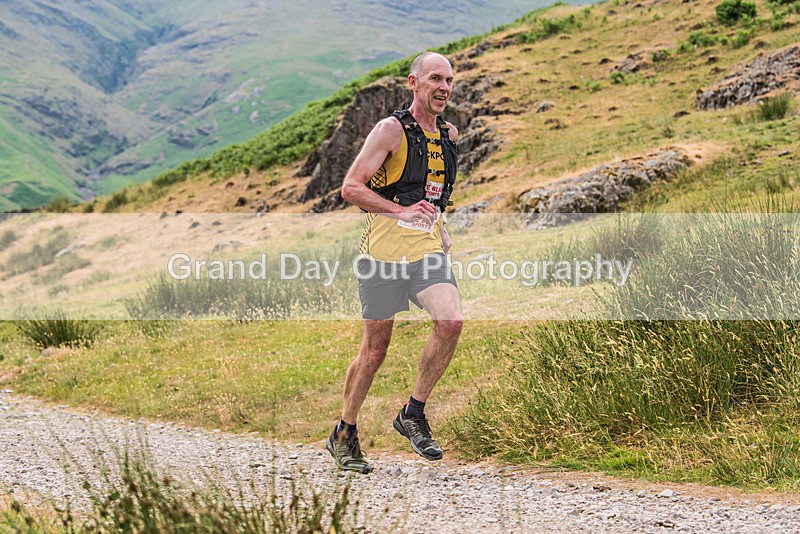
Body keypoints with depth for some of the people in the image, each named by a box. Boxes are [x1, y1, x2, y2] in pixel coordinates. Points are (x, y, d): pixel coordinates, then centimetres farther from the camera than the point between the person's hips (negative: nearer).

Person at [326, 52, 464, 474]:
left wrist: (440, 228, 15)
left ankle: (414, 414, -3)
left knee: (451, 322, -18)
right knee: (375, 348, 1)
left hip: (427, 248, 5)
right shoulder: (392, 130, -7)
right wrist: (402, 210, -20)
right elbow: (351, 188, -12)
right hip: (385, 246, -5)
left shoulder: (449, 135, 13)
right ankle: (344, 435, 19)